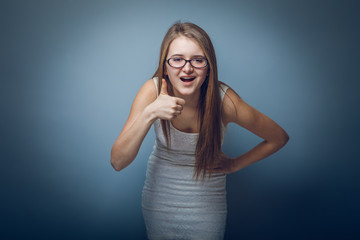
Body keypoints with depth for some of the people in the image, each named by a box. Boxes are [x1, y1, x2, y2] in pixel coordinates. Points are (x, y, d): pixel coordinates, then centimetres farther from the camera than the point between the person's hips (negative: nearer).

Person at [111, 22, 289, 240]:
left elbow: (279, 138, -9)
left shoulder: (224, 100, -25)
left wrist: (234, 165, -7)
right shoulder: (153, 90, -22)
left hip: (206, 204, -1)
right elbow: (118, 162, -28)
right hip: (159, 195, 2)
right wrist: (150, 113, -40)